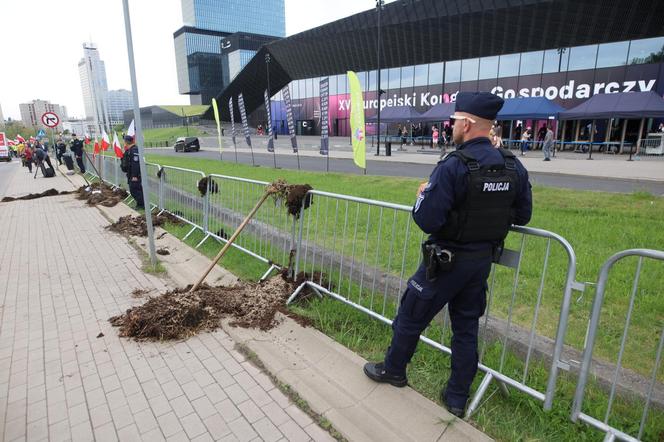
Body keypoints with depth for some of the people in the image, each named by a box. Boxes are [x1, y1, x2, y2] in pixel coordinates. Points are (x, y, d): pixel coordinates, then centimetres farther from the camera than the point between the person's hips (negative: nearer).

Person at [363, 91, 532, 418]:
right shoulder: (514, 167, -2)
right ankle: (457, 398, 33)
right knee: (466, 327, 19)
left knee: (411, 316, 15)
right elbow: (522, 216, 7)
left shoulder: (453, 166, -24)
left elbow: (426, 220, -25)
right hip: (483, 260, 7)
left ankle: (393, 370, 37)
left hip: (447, 262, -6)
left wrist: (422, 195, -5)